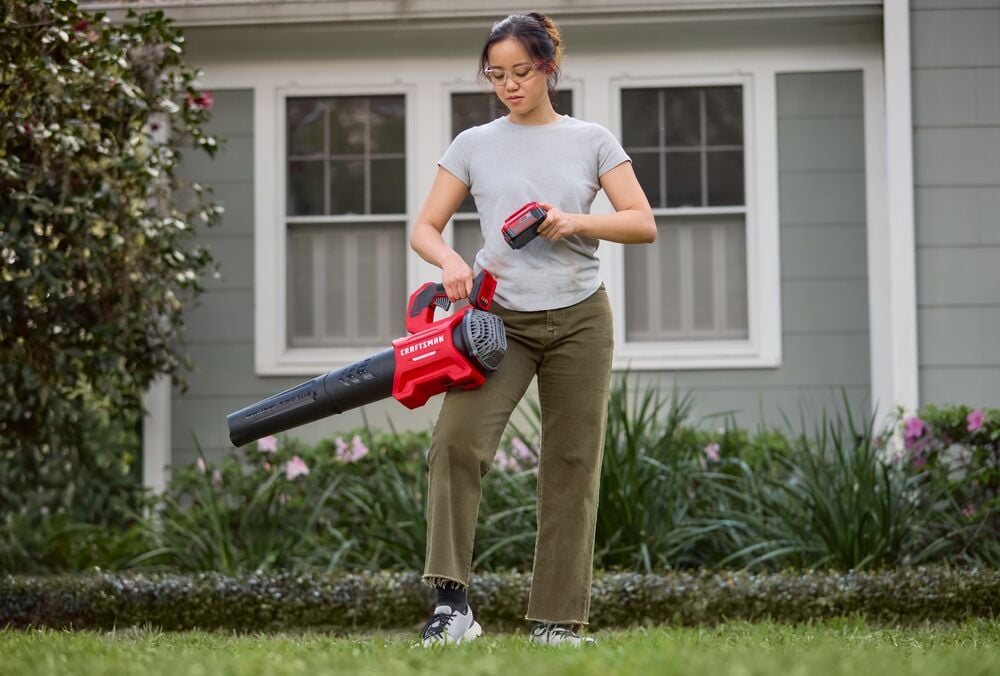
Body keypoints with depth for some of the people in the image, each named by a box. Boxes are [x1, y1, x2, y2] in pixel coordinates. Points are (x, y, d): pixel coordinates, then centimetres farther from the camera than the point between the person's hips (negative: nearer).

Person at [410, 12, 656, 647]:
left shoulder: (592, 140, 7)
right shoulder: (475, 145, 8)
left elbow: (643, 224, 1)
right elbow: (424, 228, 7)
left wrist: (577, 222, -16)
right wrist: (450, 260, -15)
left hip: (578, 318, 1)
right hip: (499, 317, 0)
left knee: (573, 466, 0)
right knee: (457, 441, -22)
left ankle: (558, 621, 7)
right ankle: (453, 603, -23)